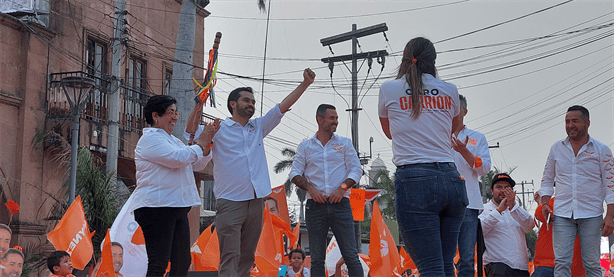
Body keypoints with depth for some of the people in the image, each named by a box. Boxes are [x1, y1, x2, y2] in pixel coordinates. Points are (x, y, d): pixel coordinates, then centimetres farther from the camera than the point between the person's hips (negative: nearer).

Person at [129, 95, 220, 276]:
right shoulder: (150, 139, -7)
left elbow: (197, 165, 23)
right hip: (156, 207, -10)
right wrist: (200, 144, -6)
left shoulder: (173, 140, 24)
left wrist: (207, 143, 8)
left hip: (177, 208, 10)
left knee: (182, 262, 7)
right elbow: (177, 158, -19)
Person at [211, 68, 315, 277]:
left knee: (247, 257, 8)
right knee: (230, 256, -13)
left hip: (256, 202, 6)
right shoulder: (218, 129, 2)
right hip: (230, 202, -6)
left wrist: (305, 84, 5)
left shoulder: (258, 127, 17)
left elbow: (283, 107, 13)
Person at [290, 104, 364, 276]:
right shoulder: (305, 146, 12)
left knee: (351, 255, -4)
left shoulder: (344, 143, 12)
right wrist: (310, 188, -8)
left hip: (340, 204, 0)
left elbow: (356, 169, 7)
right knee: (317, 258, 2)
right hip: (315, 206, 0)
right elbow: (295, 173, 8)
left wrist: (343, 187, -9)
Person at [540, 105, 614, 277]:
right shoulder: (557, 148, 11)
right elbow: (547, 180, 18)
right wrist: (545, 203, 1)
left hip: (591, 215, -2)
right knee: (561, 262, -7)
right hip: (562, 214, 2)